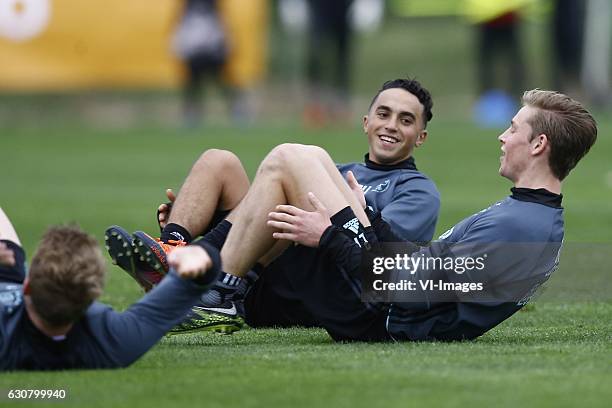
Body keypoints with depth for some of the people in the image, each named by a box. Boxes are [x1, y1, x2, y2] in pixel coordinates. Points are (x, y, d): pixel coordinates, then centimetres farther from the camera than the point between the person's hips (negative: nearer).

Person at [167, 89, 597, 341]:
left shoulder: (514, 226, -24)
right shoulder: (544, 219, 7)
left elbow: (410, 287, -26)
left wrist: (331, 237, -15)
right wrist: (365, 217, 22)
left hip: (377, 318, -10)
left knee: (286, 160, -6)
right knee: (311, 156, 17)